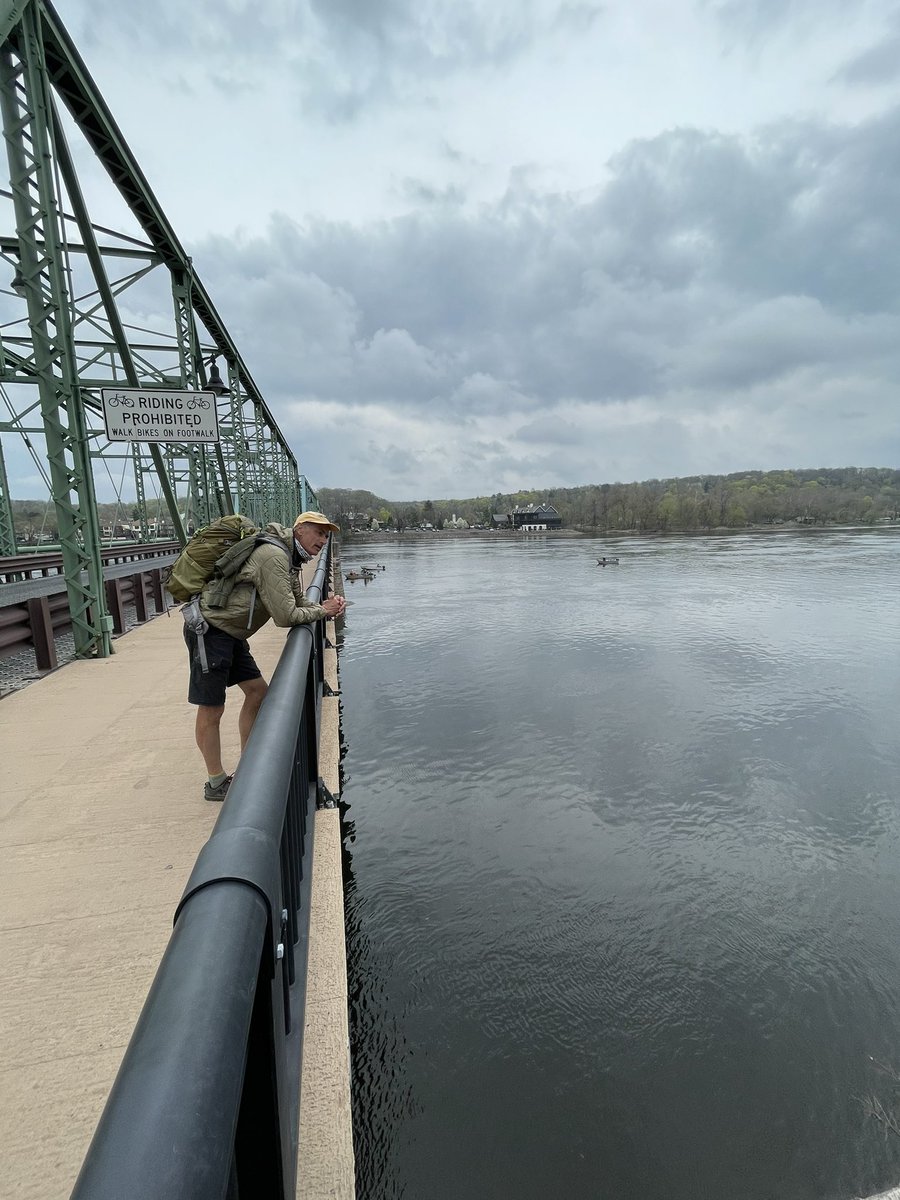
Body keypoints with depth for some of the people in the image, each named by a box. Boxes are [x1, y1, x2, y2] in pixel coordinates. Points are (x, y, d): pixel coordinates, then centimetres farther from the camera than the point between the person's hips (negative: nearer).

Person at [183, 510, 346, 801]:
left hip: (228, 633, 11)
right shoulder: (274, 556, -20)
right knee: (211, 709, 0)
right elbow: (286, 616, -22)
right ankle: (217, 784, 14)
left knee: (258, 691, 12)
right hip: (209, 628, -11)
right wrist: (323, 611, -8)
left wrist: (325, 607, -4)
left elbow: (298, 603, 15)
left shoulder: (289, 560, 13)